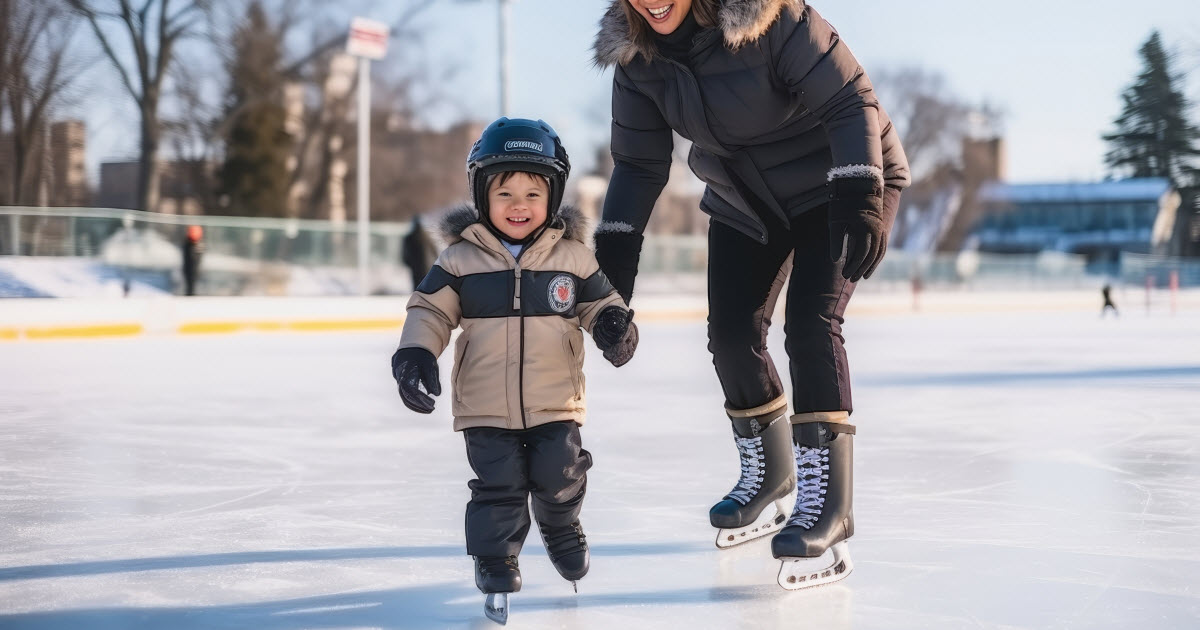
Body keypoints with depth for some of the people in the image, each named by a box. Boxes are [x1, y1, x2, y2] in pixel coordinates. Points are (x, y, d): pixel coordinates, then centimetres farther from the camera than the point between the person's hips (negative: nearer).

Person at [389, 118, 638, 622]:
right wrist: (416, 351, -14)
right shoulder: (460, 259, -3)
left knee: (560, 475, 6)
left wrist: (614, 324, -13)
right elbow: (430, 309, 0)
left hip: (555, 403, 1)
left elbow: (600, 300, 8)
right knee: (498, 485, 0)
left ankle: (562, 529, 37)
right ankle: (494, 556, 20)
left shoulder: (572, 257, 0)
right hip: (486, 406, -1)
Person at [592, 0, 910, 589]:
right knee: (731, 333, 3)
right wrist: (615, 245, -9)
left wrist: (860, 198, -38)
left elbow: (851, 102, -28)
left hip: (838, 184, -6)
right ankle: (767, 474, 28)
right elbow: (639, 163, -1)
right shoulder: (635, 54, -11)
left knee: (810, 326, -20)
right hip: (743, 203, 6)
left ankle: (826, 503, -17)